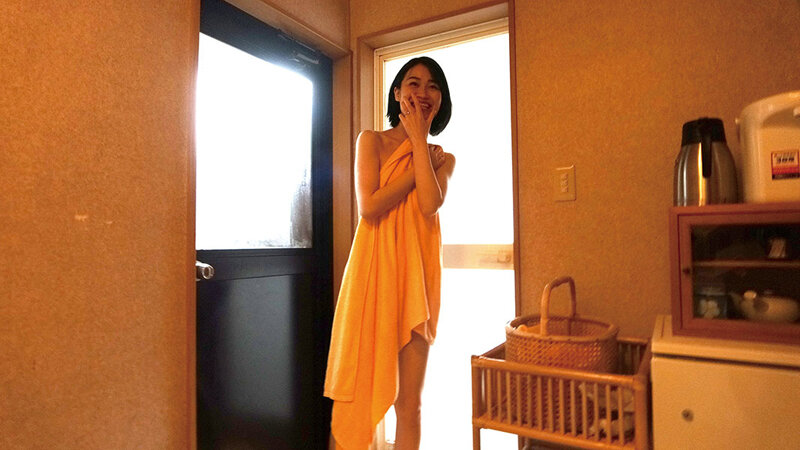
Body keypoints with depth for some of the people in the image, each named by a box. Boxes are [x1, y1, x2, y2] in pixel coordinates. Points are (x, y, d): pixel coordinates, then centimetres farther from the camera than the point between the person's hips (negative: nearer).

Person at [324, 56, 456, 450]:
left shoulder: (443, 159, 12)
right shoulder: (372, 140, 5)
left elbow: (429, 204, -10)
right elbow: (369, 207, -10)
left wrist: (420, 140, -4)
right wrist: (418, 164, -5)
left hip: (416, 274, 3)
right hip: (374, 269, -2)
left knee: (409, 404, 10)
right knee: (360, 392, 5)